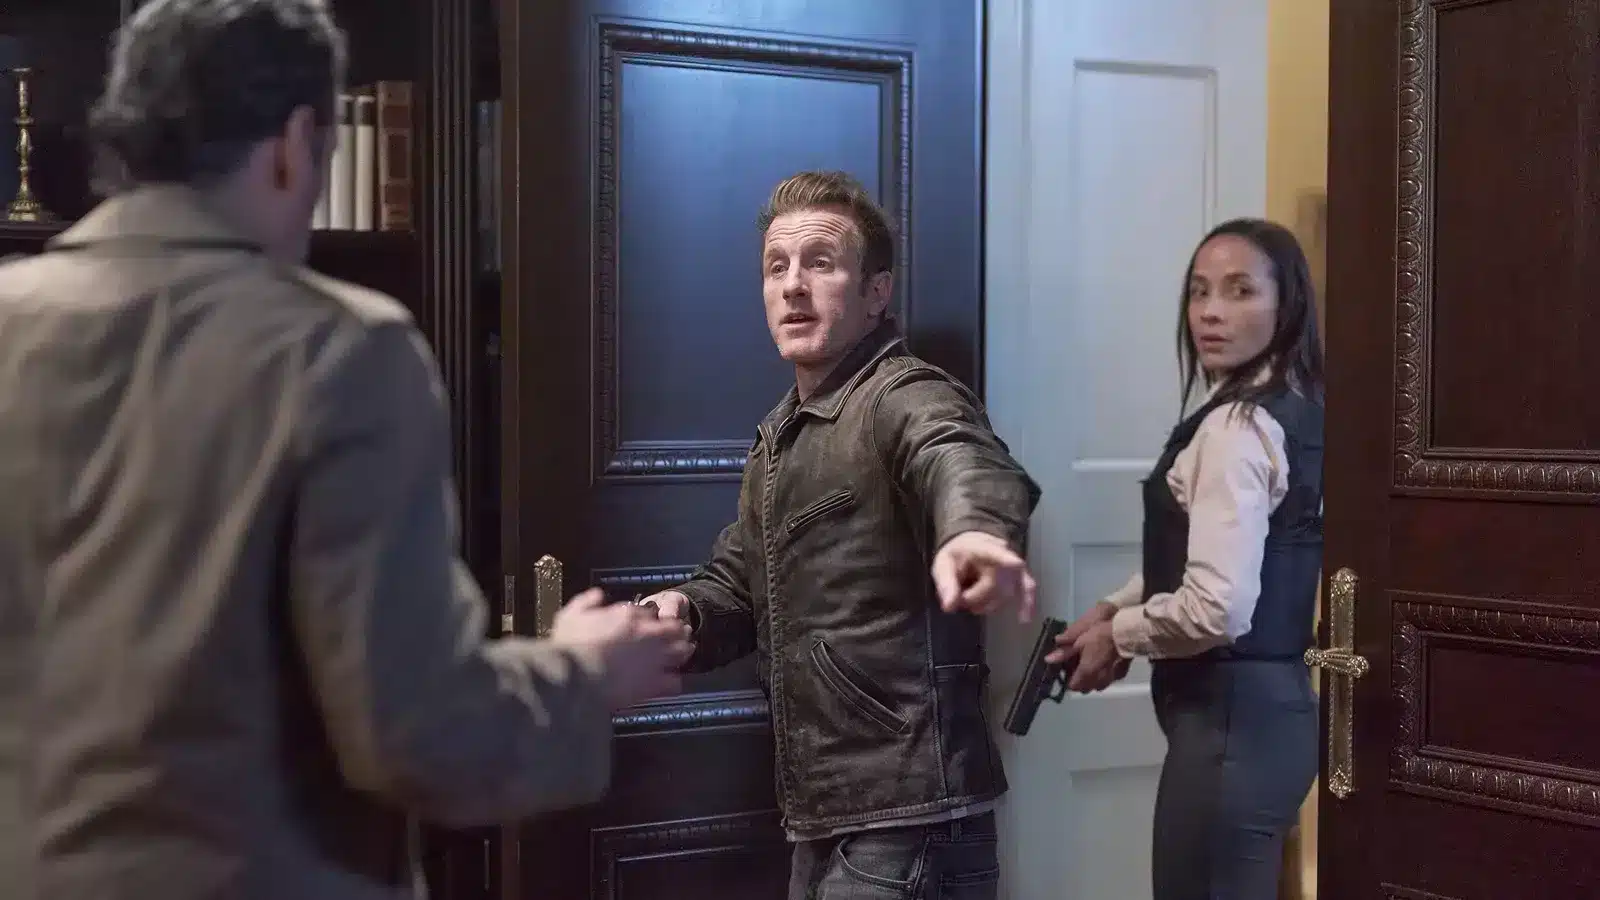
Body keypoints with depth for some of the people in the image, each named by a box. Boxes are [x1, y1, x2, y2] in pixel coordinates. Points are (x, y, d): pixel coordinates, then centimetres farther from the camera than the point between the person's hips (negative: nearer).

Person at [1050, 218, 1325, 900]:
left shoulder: (1238, 426, -19)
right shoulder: (1294, 409, 10)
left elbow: (1218, 608, -27)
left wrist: (1118, 635, -9)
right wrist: (1116, 607, 12)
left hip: (1230, 714, -10)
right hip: (1271, 705, 10)